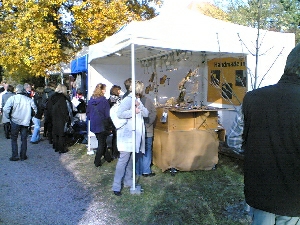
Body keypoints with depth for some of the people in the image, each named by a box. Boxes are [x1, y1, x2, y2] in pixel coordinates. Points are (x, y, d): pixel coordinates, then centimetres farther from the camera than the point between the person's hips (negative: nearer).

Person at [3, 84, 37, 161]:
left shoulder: (12, 98, -9)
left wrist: (9, 117, -2)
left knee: (14, 139, 12)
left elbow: (6, 109, -18)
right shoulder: (29, 99, -3)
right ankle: (23, 156, 16)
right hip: (25, 122, 2)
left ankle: (15, 156, 11)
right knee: (24, 139, 12)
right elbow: (35, 109, -1)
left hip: (15, 122, -2)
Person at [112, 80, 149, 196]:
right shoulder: (128, 99, -12)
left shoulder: (137, 100, 15)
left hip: (135, 135, 9)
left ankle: (128, 181, 26)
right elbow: (119, 113, -24)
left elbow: (146, 113, 8)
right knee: (123, 159, -8)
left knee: (130, 159, 15)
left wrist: (139, 105, -8)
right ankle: (116, 186, -3)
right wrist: (134, 111, -18)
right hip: (127, 135, -9)